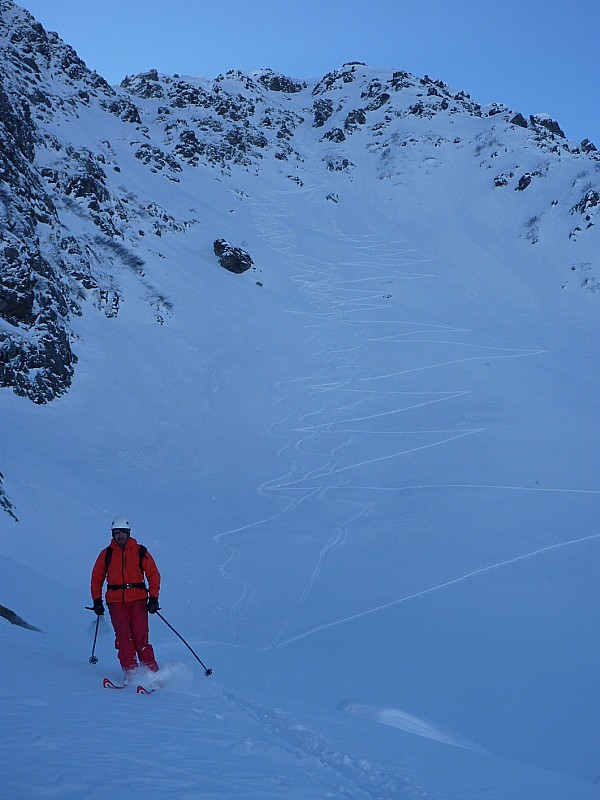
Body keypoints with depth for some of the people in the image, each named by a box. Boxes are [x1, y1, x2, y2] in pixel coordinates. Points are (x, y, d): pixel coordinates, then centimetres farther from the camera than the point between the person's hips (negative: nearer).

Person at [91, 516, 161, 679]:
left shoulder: (140, 551, 6)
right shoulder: (106, 554, 10)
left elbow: (153, 574, 7)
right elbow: (97, 578, 16)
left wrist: (153, 597, -2)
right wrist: (97, 600, 8)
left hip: (137, 599, -1)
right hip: (115, 601, 1)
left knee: (140, 636, -11)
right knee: (123, 636, -13)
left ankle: (151, 670, -6)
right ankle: (129, 670, -12)